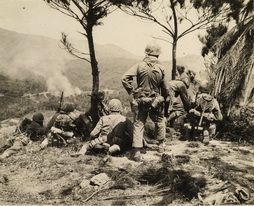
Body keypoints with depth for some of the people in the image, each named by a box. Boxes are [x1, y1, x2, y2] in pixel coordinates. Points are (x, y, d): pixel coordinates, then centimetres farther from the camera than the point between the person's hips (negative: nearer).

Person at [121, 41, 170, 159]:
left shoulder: (139, 66, -7)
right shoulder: (161, 68, -4)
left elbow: (125, 78, -16)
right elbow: (166, 89, -2)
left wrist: (132, 92, -4)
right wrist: (163, 100, 15)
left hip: (140, 100, -1)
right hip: (155, 101, 1)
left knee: (138, 124, 5)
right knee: (160, 122, 23)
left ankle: (137, 151, 0)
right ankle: (161, 145, 35)